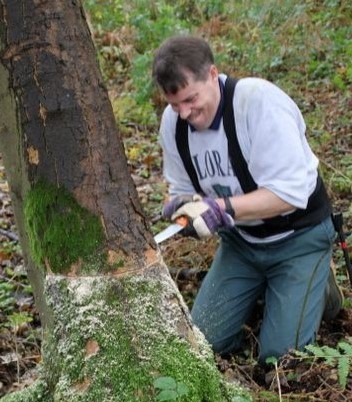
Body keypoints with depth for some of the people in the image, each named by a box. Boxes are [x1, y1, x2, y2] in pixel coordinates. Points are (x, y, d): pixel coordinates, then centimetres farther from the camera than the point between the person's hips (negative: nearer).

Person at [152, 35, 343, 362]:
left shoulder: (260, 100, -28)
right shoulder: (172, 121, -9)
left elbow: (291, 191, -31)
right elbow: (182, 190, 3)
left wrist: (220, 210, -39)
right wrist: (180, 206, -21)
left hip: (297, 235, -5)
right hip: (239, 240, 6)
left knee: (280, 354, -12)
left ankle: (318, 287, 17)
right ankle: (260, 287, 26)